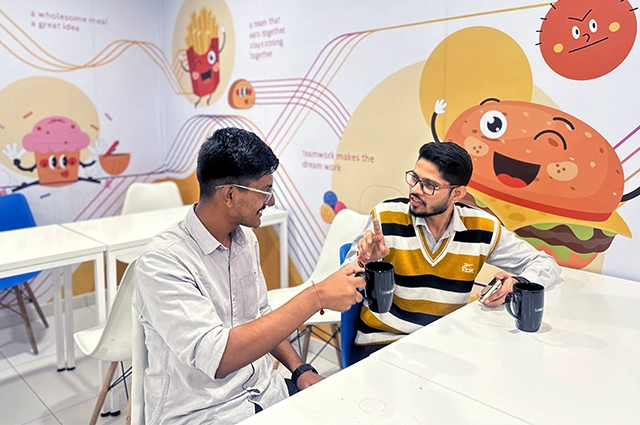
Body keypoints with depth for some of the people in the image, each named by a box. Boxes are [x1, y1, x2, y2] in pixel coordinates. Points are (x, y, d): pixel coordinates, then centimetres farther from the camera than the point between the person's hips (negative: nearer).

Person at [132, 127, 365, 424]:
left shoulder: (245, 239, 3)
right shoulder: (162, 262, -21)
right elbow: (217, 358, -30)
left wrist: (300, 370, 1)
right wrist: (315, 297, -30)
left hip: (265, 390, 7)